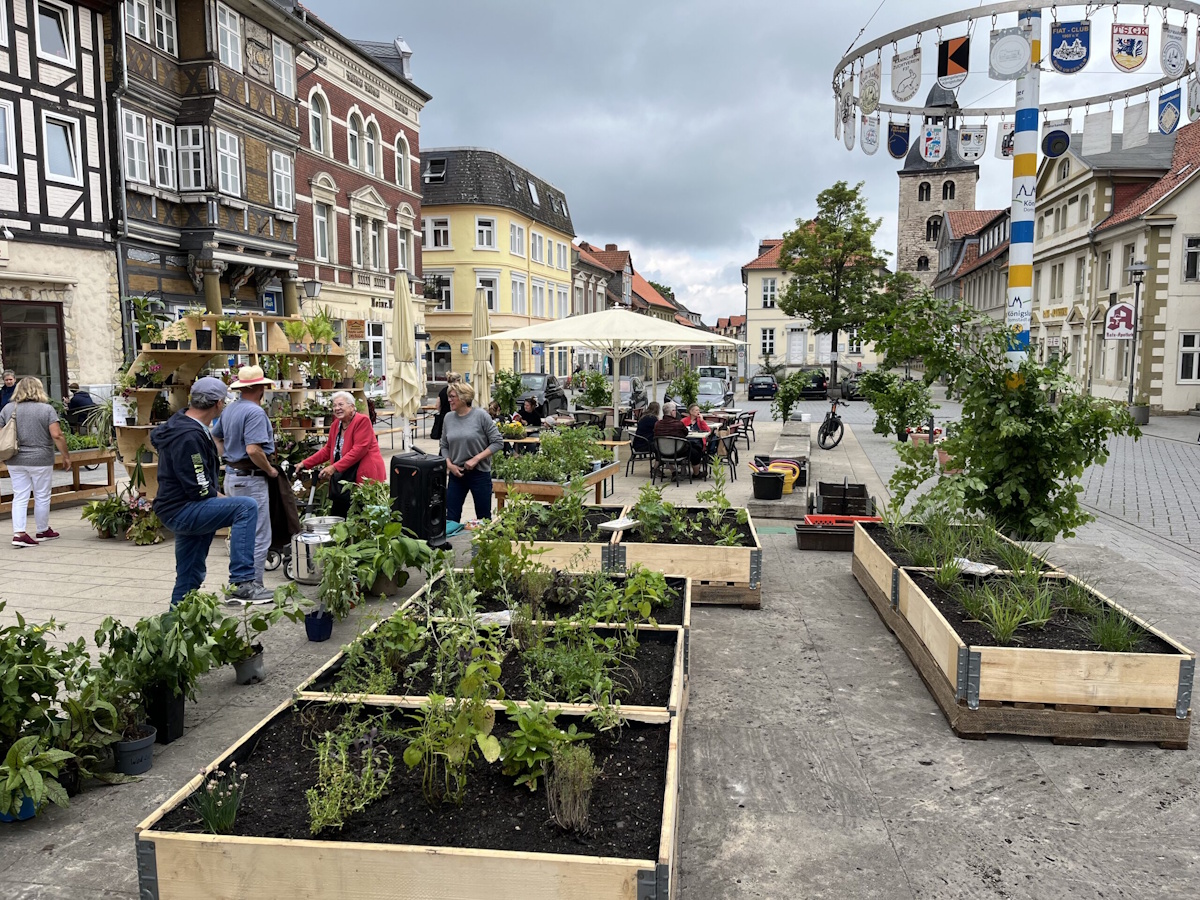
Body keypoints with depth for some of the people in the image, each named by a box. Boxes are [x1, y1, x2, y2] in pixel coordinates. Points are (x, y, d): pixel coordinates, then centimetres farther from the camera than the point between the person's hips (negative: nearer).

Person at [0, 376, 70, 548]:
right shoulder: (46, 409, -7)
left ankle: (19, 533, -2)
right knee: (42, 497, 9)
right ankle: (42, 531, 20)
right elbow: (57, 435, -14)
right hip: (40, 461, -4)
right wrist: (66, 456, -7)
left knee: (20, 497, 7)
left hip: (15, 461, 4)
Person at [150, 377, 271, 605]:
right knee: (246, 507, -24)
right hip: (182, 511, -11)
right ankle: (240, 582, -27)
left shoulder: (179, 423, 12)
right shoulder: (190, 436, -20)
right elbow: (199, 490, -23)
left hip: (182, 511, 11)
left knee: (190, 577, 15)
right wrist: (224, 500, -5)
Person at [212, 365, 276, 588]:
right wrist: (270, 469, -14)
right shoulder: (255, 412, -18)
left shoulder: (229, 410, 11)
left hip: (231, 476, 10)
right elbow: (253, 449, -28)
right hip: (251, 479, -10)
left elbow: (215, 437, 23)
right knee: (259, 538, -2)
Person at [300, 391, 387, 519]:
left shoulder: (362, 420, -9)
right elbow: (328, 450, 23)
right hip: (341, 480, 8)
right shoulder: (335, 425, 15)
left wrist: (334, 467, -21)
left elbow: (359, 449, -18)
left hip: (364, 477, -8)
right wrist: (305, 464, 14)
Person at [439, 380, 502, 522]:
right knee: (451, 518, 5)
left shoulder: (481, 416, -10)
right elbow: (444, 446, 12)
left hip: (480, 473, -4)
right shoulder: (449, 418, 3)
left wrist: (476, 458, -15)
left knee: (484, 518, 7)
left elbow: (497, 442, -9)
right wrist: (449, 465, -5)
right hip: (456, 474, 4)